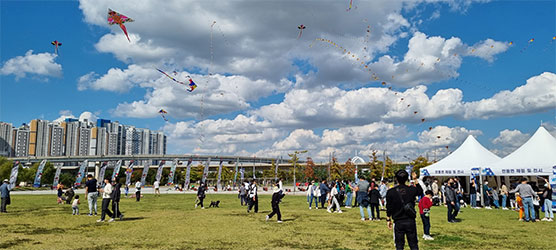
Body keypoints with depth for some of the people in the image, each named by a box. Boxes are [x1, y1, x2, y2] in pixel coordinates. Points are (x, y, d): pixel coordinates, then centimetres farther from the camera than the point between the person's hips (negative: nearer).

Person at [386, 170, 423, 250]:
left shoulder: (391, 192, -7)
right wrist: (416, 180, 24)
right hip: (410, 221, 1)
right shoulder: (412, 190, -3)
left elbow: (389, 208, -2)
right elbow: (420, 191, 21)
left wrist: (388, 219, 8)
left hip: (398, 222, -1)